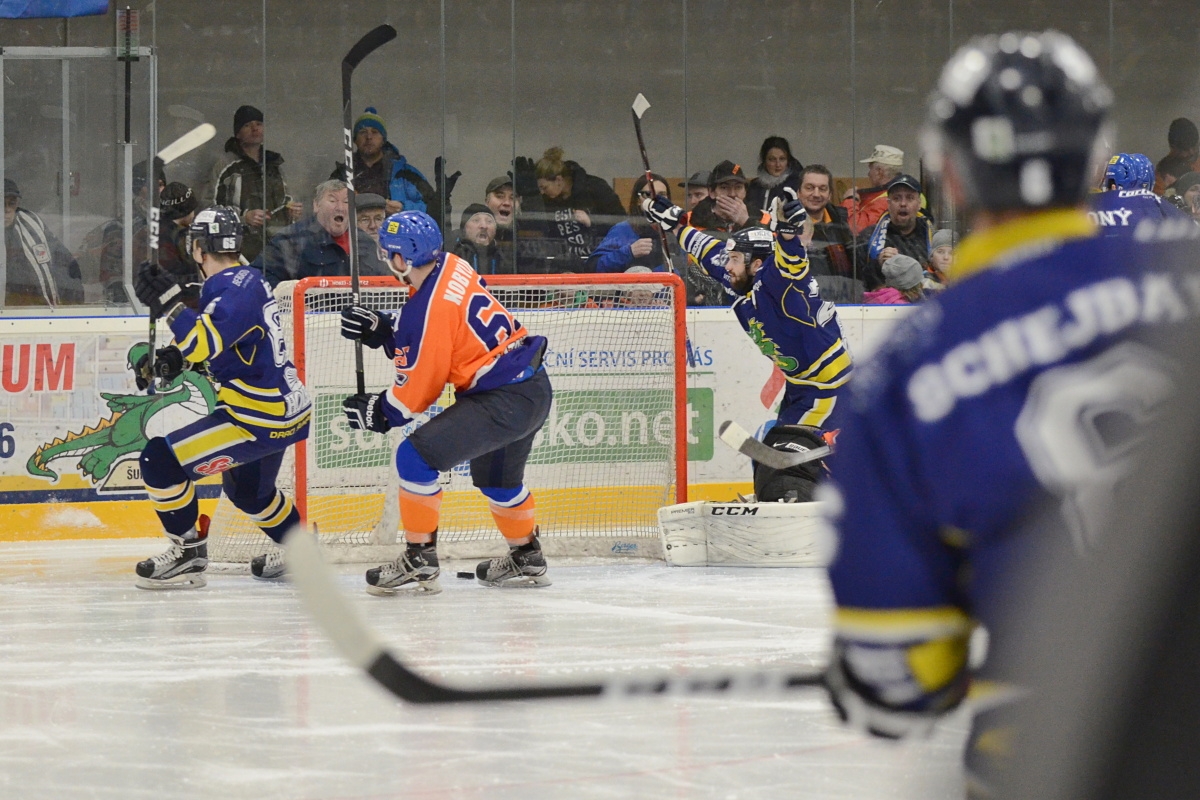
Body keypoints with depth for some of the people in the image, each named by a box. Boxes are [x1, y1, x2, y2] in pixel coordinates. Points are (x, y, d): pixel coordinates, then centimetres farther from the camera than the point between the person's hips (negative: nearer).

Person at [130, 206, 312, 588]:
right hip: (286, 406, 11)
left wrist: (168, 302, -33)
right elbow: (216, 344, 20)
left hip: (261, 420, -11)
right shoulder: (246, 279, 11)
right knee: (246, 488, 34)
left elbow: (207, 344, -34)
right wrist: (172, 360, 5)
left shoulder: (234, 291, -20)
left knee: (161, 459, -13)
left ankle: (187, 555, -4)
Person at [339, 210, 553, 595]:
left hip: (503, 400, -10)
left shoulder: (431, 306, -22)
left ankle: (418, 562, -7)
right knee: (496, 476, 31)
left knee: (416, 456, -13)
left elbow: (419, 386, -12)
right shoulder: (450, 267, 4)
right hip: (532, 388, 10)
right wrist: (380, 329, 7)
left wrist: (379, 412, 2)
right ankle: (526, 560, 48)